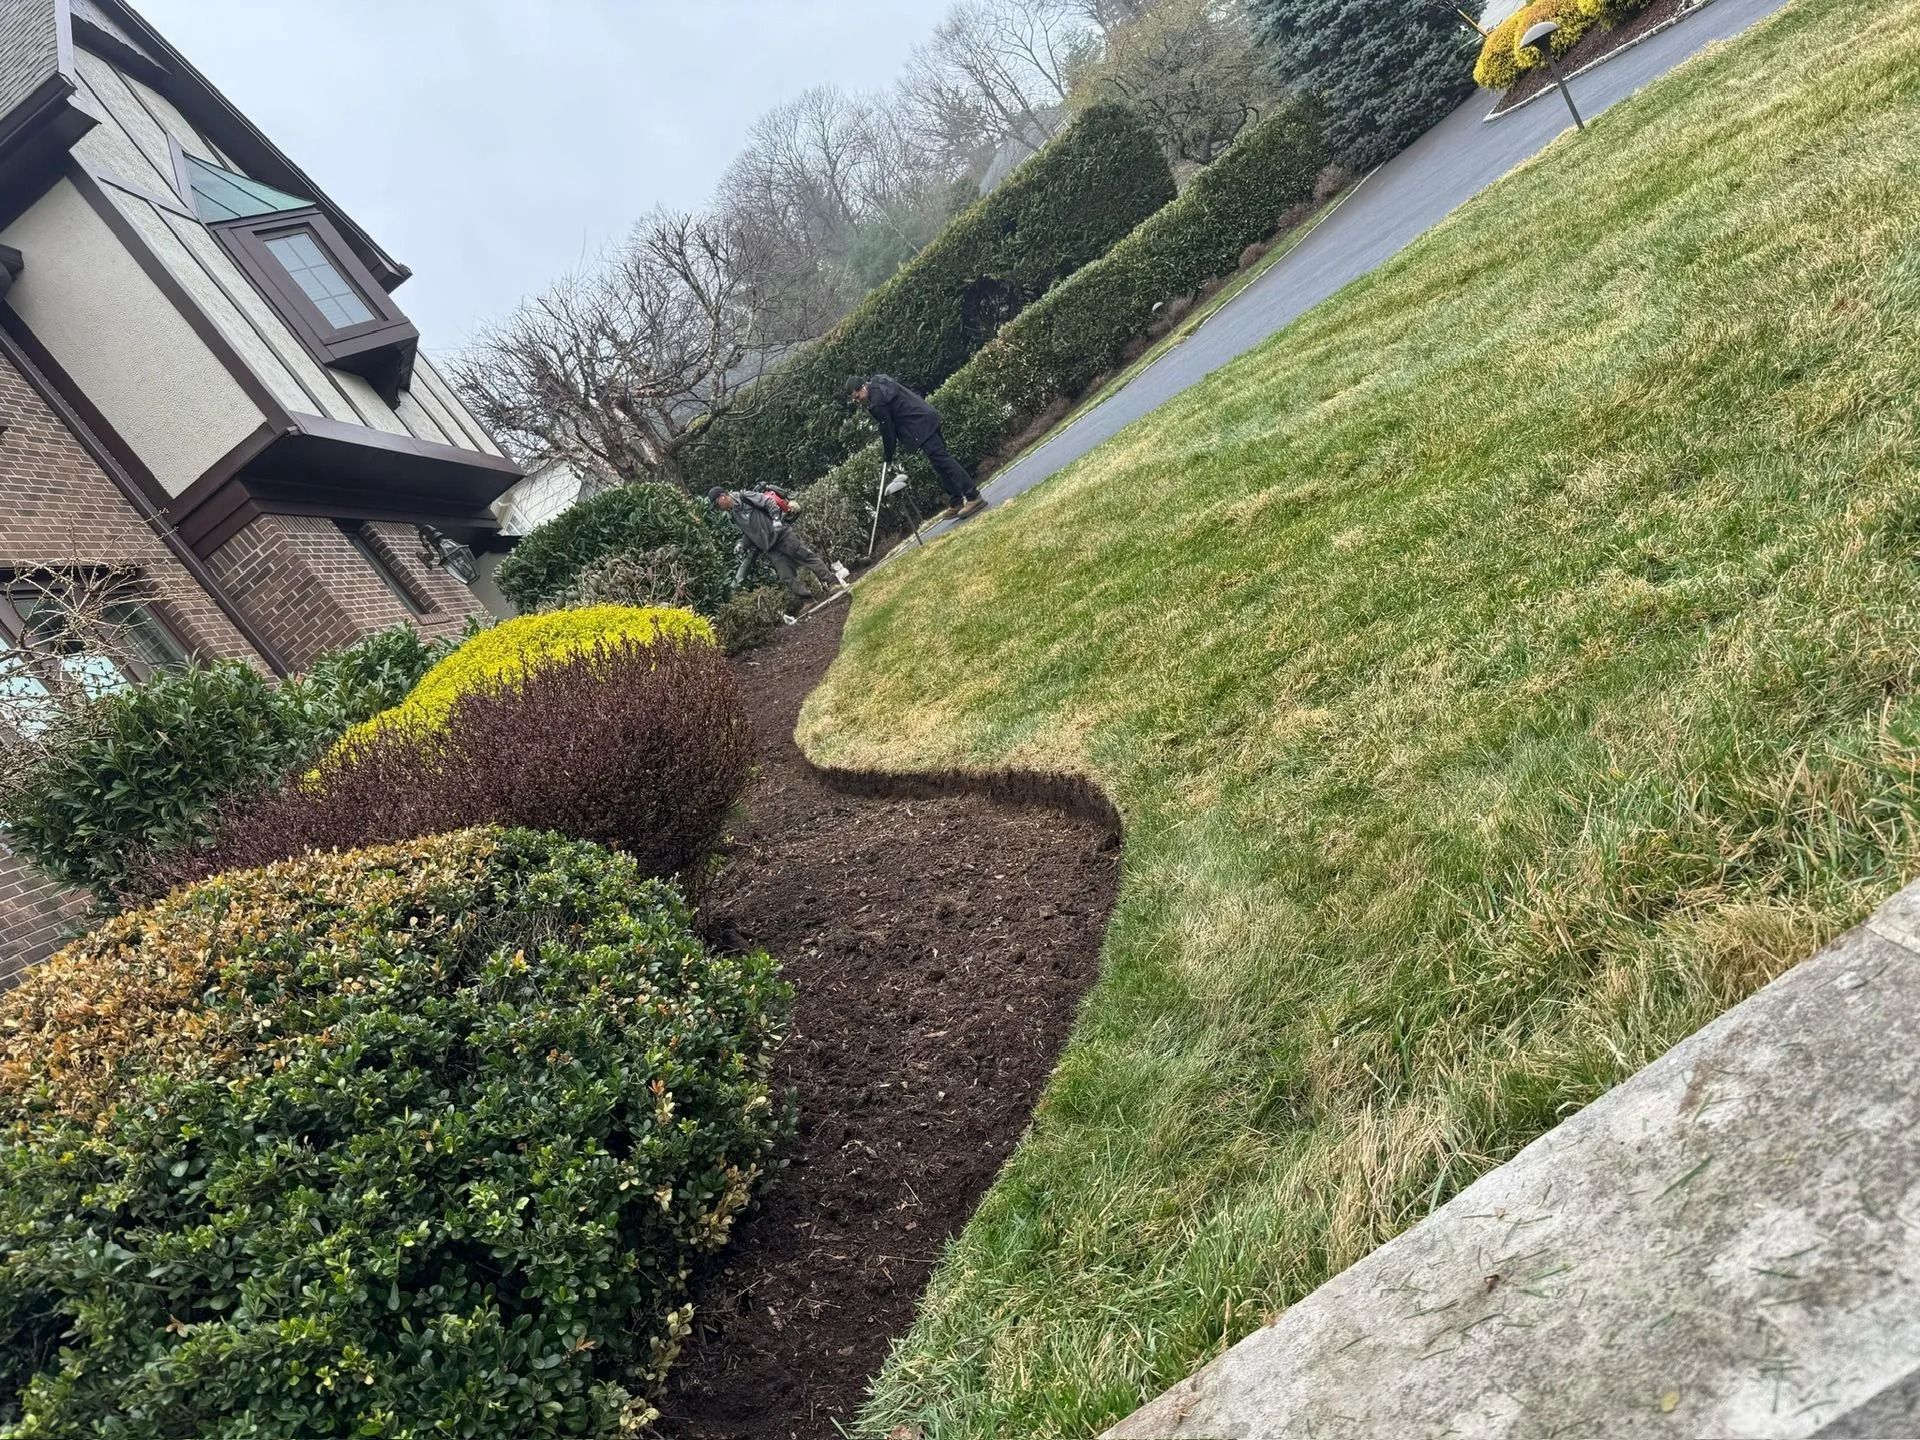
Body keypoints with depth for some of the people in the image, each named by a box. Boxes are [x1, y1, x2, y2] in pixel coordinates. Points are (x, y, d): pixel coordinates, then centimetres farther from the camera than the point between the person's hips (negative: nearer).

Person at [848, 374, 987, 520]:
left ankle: (974, 497, -16)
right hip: (927, 418, 10)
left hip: (920, 425, -10)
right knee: (941, 460, 9)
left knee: (941, 460, -13)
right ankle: (957, 502, 10)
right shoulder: (880, 382, 15)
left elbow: (887, 429, -8)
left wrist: (888, 456, 5)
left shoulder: (877, 400, -15)